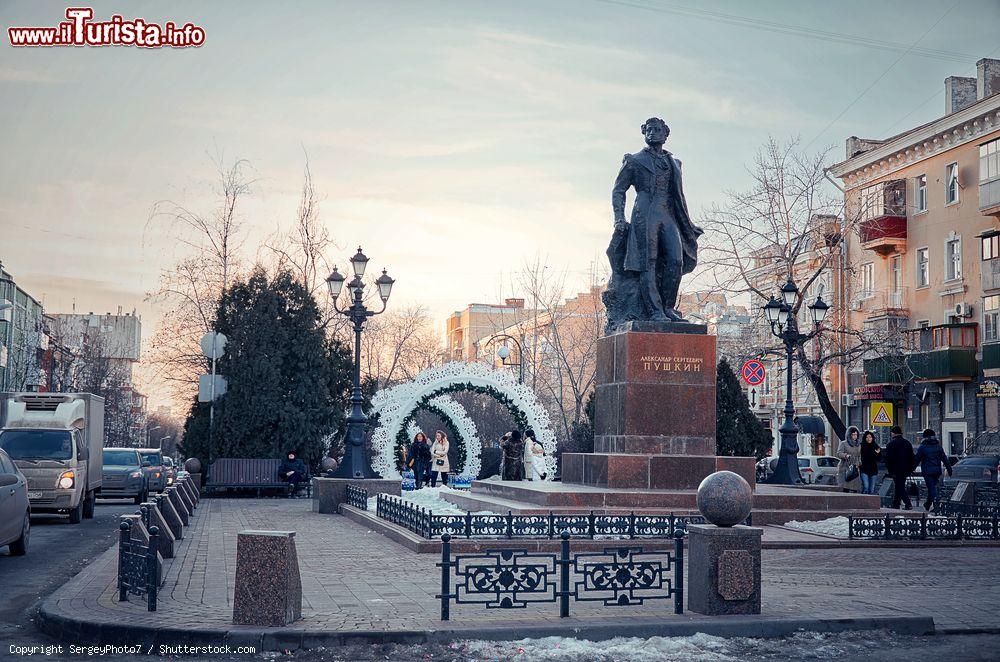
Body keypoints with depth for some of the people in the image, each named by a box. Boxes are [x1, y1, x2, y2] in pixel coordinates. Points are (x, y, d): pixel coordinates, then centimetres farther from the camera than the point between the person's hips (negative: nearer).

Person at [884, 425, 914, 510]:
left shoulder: (891, 443, -8)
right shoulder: (907, 443, 11)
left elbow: (888, 458, -11)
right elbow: (911, 457, 13)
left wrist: (889, 469, -3)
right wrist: (910, 469, 17)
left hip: (896, 469, -6)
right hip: (905, 470, 6)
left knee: (899, 487, -6)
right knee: (900, 486, 16)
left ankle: (908, 503, -19)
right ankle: (895, 504, 22)